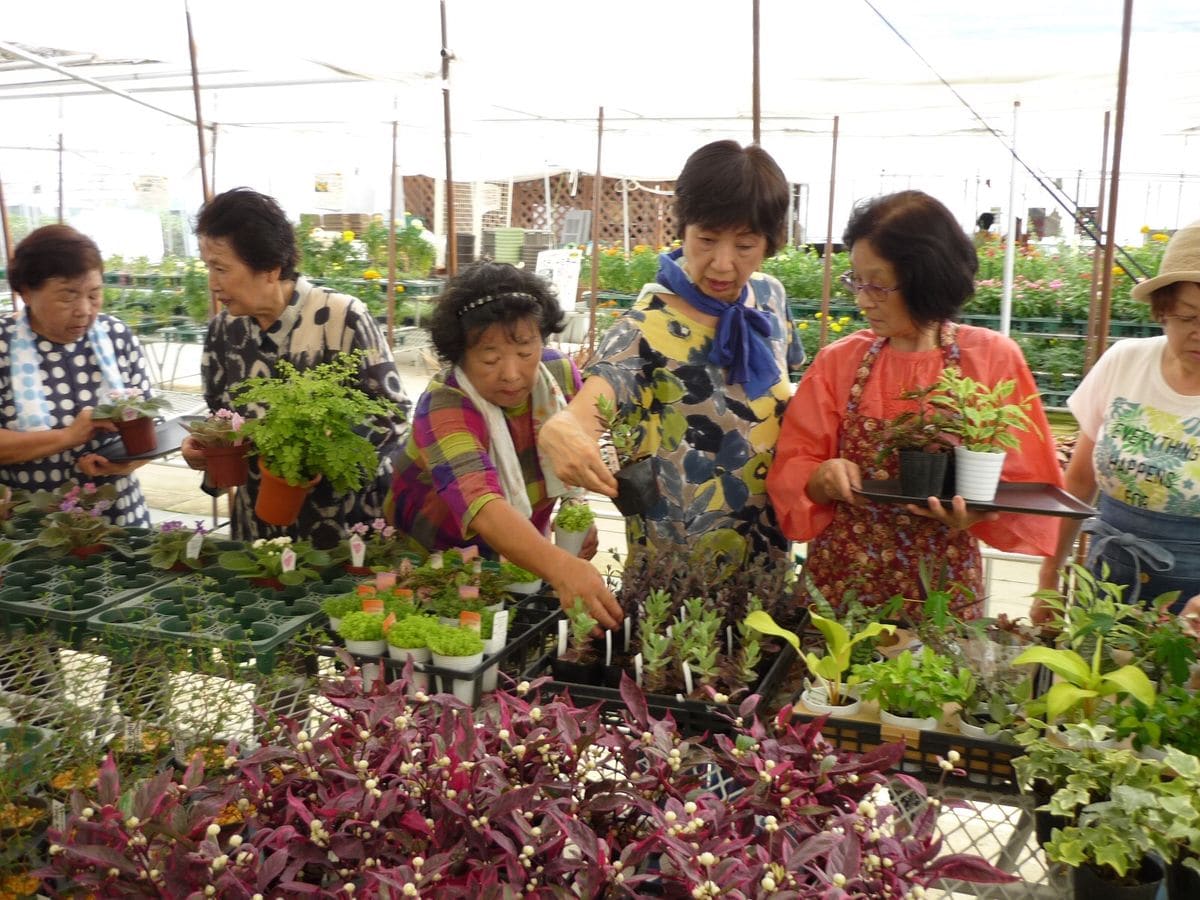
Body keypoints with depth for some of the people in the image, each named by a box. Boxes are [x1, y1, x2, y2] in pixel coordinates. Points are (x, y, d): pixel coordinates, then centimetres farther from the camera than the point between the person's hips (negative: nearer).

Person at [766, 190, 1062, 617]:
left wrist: (979, 510, -22)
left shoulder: (994, 360, -5)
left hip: (943, 588, -1)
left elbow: (1027, 483, -3)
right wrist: (823, 477, -21)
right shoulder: (838, 362, -1)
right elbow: (790, 470, -1)